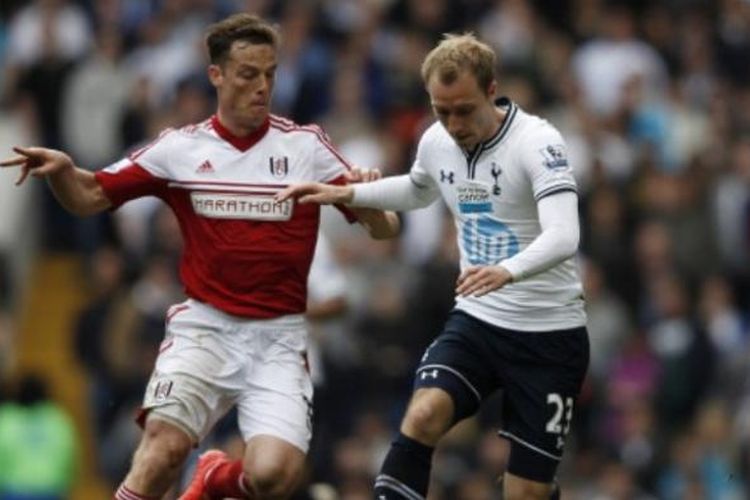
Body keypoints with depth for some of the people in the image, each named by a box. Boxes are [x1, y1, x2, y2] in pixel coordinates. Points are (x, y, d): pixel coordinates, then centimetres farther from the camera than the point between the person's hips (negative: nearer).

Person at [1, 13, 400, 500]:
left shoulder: (306, 146, 1)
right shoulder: (179, 148, 4)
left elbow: (384, 228, 1)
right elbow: (89, 198, 7)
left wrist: (370, 204, -23)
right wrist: (61, 168, -15)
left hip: (279, 337, 0)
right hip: (204, 327, 0)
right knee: (166, 442, -25)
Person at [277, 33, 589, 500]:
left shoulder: (537, 142, -19)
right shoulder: (437, 142, 1)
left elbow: (563, 237, -34)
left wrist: (508, 271, -52)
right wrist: (345, 194, 15)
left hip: (549, 335, -4)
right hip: (476, 322, 4)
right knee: (423, 416, -24)